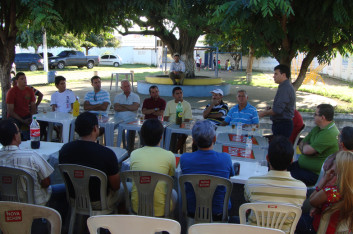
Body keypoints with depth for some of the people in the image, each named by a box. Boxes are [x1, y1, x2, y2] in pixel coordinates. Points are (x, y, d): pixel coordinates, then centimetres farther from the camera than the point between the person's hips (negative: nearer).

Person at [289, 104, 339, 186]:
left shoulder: (330, 134, -24)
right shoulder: (317, 128, 8)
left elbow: (306, 150, -25)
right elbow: (301, 144, 13)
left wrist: (305, 145, -2)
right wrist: (306, 147, -11)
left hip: (316, 173, -9)